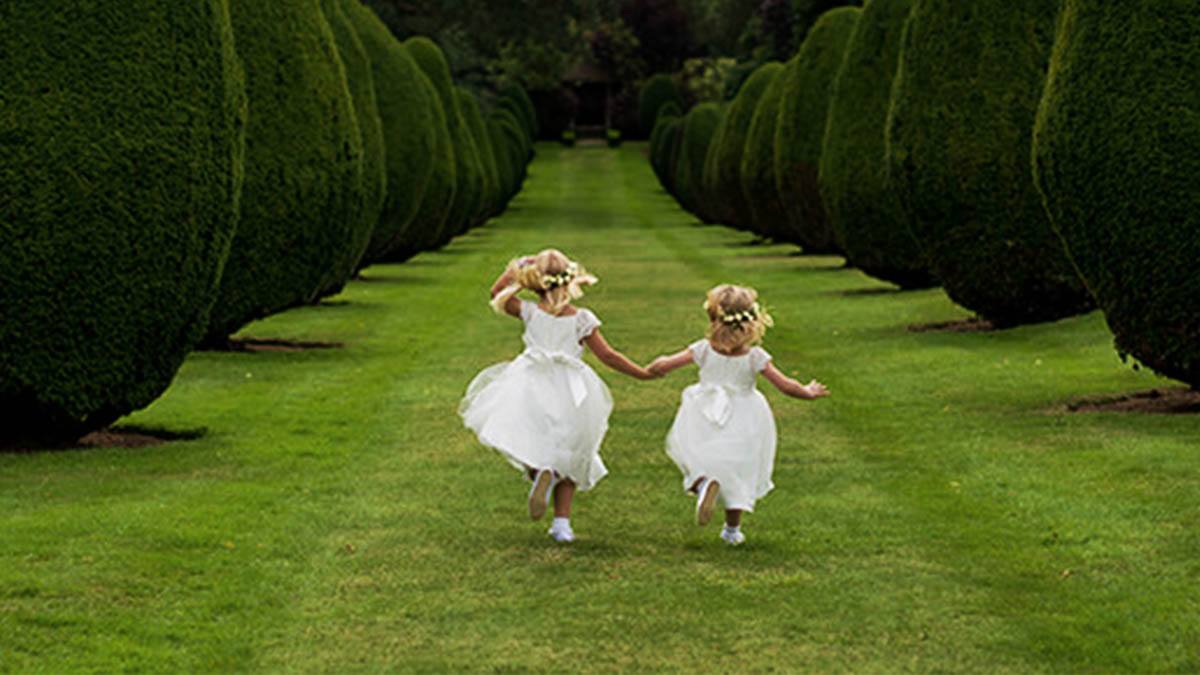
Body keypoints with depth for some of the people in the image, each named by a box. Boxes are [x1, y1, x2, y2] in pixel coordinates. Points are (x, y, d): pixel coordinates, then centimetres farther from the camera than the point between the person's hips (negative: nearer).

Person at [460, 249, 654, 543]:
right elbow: (607, 355, -2)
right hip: (572, 394, 1)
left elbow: (497, 293, 14)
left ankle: (540, 472, -28)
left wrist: (516, 268, 20)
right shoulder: (581, 320, -2)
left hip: (533, 384, -1)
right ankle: (562, 522, 7)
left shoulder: (530, 312, -1)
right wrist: (643, 374, 7)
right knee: (568, 460, 15)